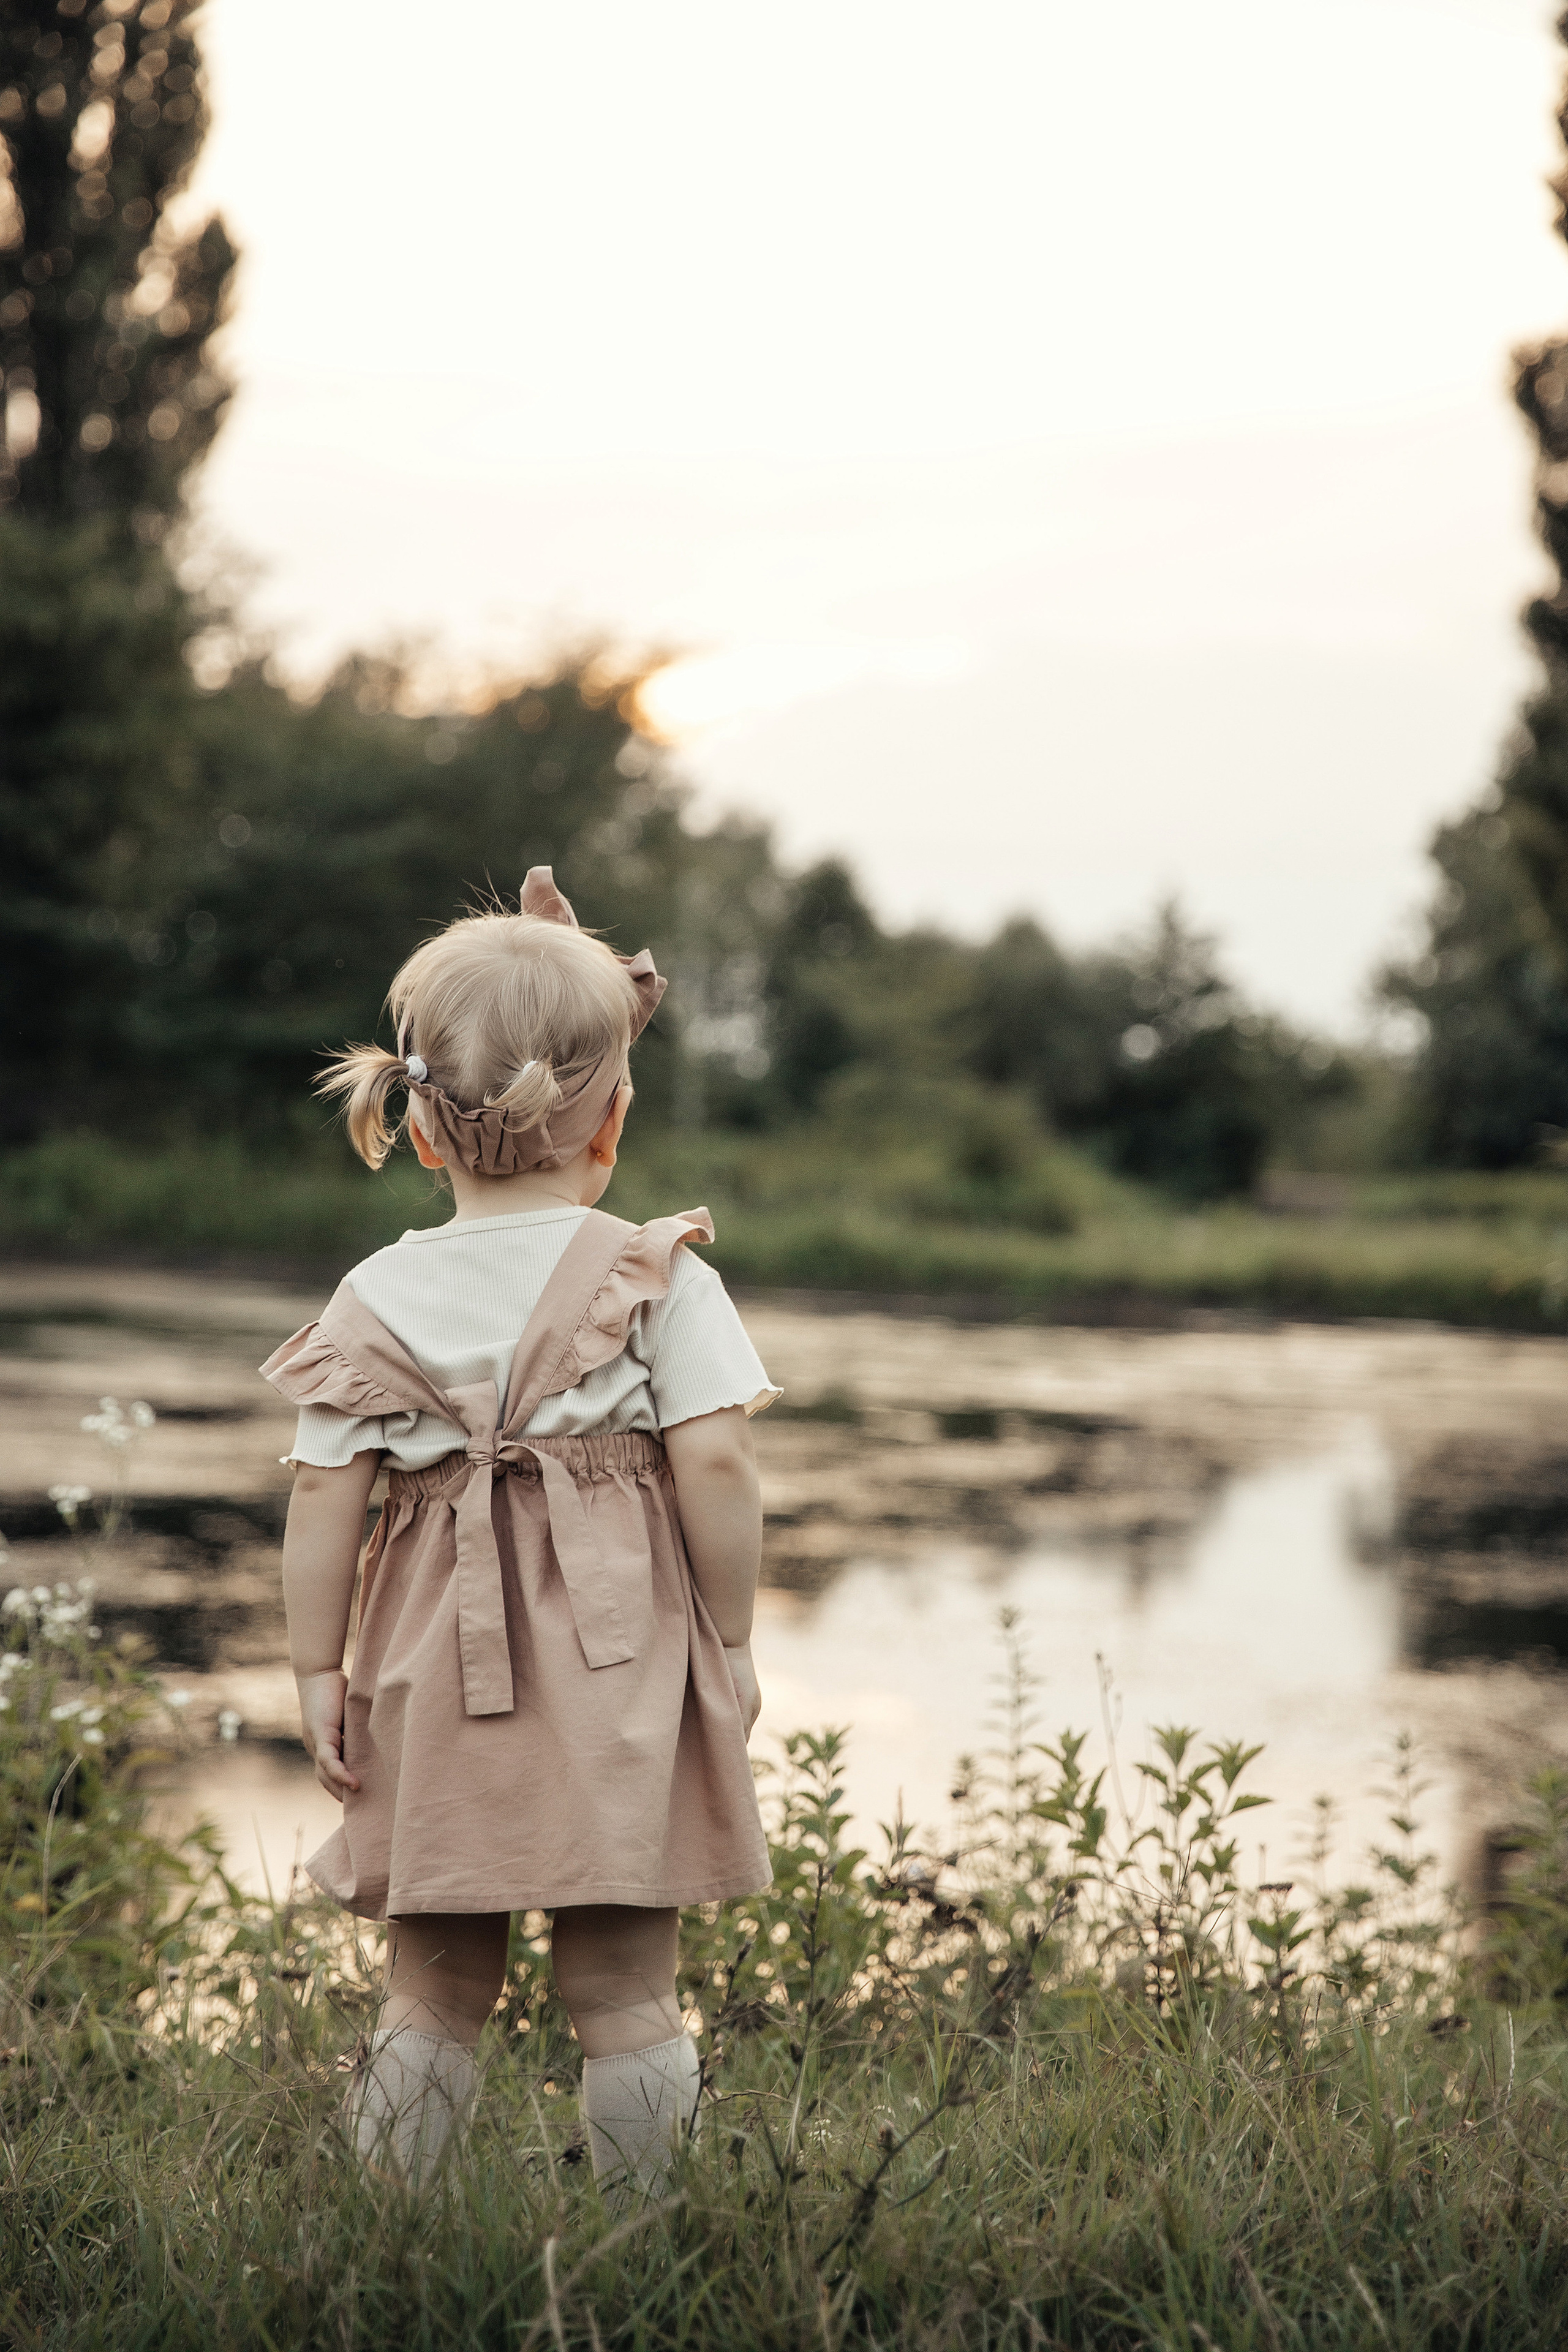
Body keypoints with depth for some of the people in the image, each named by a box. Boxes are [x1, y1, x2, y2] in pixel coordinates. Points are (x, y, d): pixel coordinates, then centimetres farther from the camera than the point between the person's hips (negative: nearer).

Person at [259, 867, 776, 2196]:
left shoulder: (378, 1301, 1)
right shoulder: (660, 1279, -5)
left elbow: (324, 1494, -1)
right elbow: (716, 1466, -10)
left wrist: (317, 1669, 5)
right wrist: (730, 1639, 1)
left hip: (437, 1673, 2)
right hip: (621, 1669, -2)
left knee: (436, 1986, 13)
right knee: (624, 1990, 6)